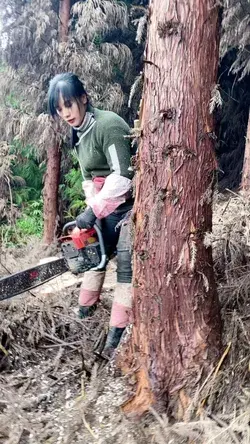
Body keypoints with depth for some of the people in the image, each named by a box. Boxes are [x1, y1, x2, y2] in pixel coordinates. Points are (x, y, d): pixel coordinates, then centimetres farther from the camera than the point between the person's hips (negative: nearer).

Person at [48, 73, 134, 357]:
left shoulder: (108, 124, -23)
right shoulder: (79, 133, 6)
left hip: (133, 201, -9)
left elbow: (122, 175, -29)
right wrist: (93, 210, -4)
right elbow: (88, 177, 8)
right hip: (109, 203, 9)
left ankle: (117, 333, -5)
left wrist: (93, 210, -27)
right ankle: (86, 308, 33)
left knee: (126, 261, -9)